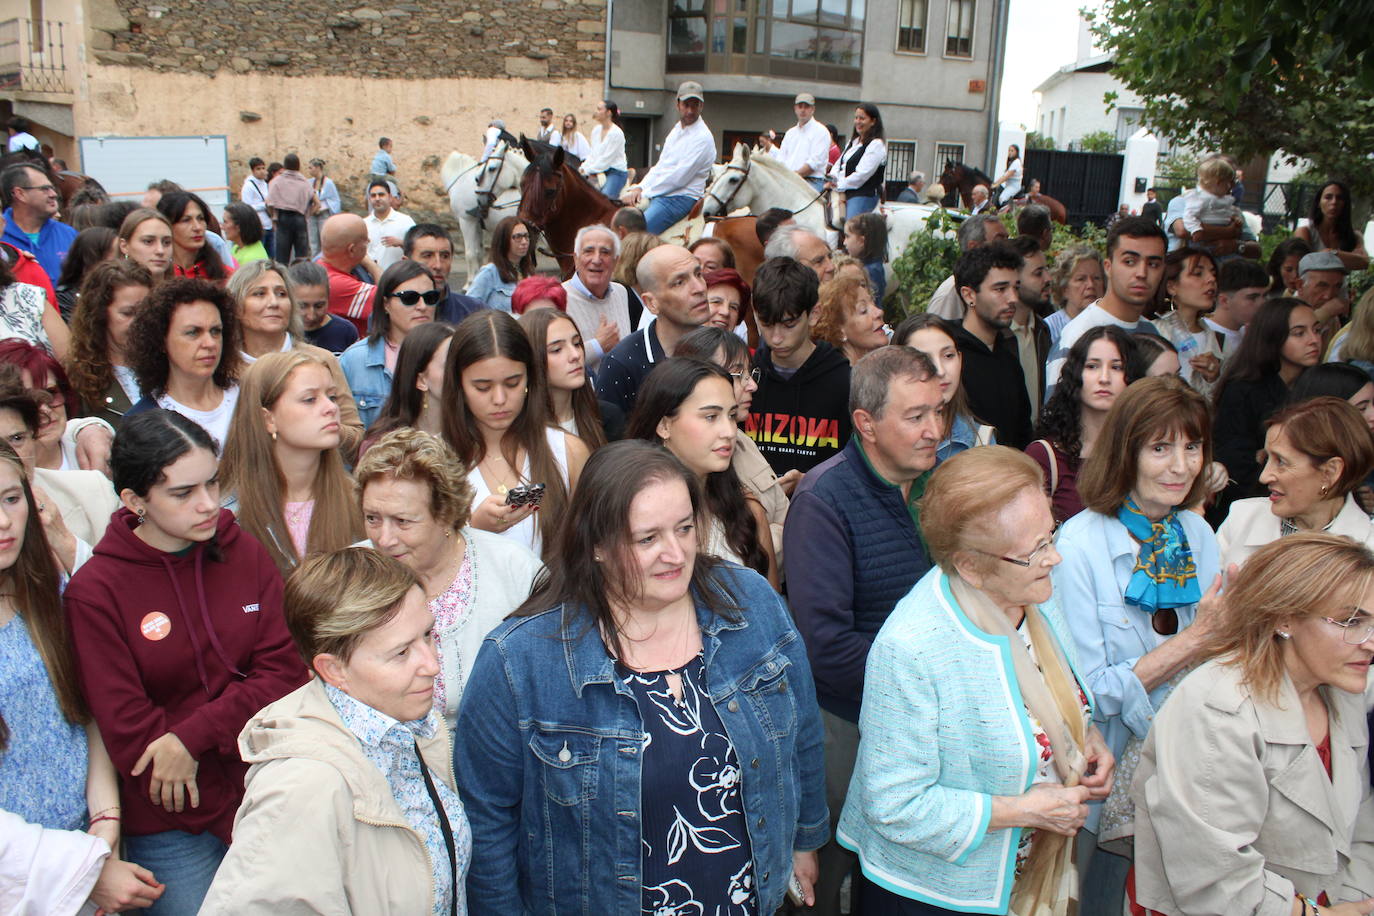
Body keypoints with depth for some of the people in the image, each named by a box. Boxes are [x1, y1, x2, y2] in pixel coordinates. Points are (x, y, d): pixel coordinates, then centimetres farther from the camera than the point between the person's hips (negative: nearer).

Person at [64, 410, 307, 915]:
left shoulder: (247, 555, -1)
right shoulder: (94, 590, -10)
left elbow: (285, 671, -6)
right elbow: (124, 727, -10)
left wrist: (193, 735, -18)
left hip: (265, 792, 3)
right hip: (169, 824, -3)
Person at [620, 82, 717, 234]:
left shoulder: (702, 137, -13)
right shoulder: (676, 130, 16)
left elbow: (679, 178, -18)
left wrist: (644, 194, -14)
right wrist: (640, 188, 0)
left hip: (681, 197, -10)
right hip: (658, 193, 10)